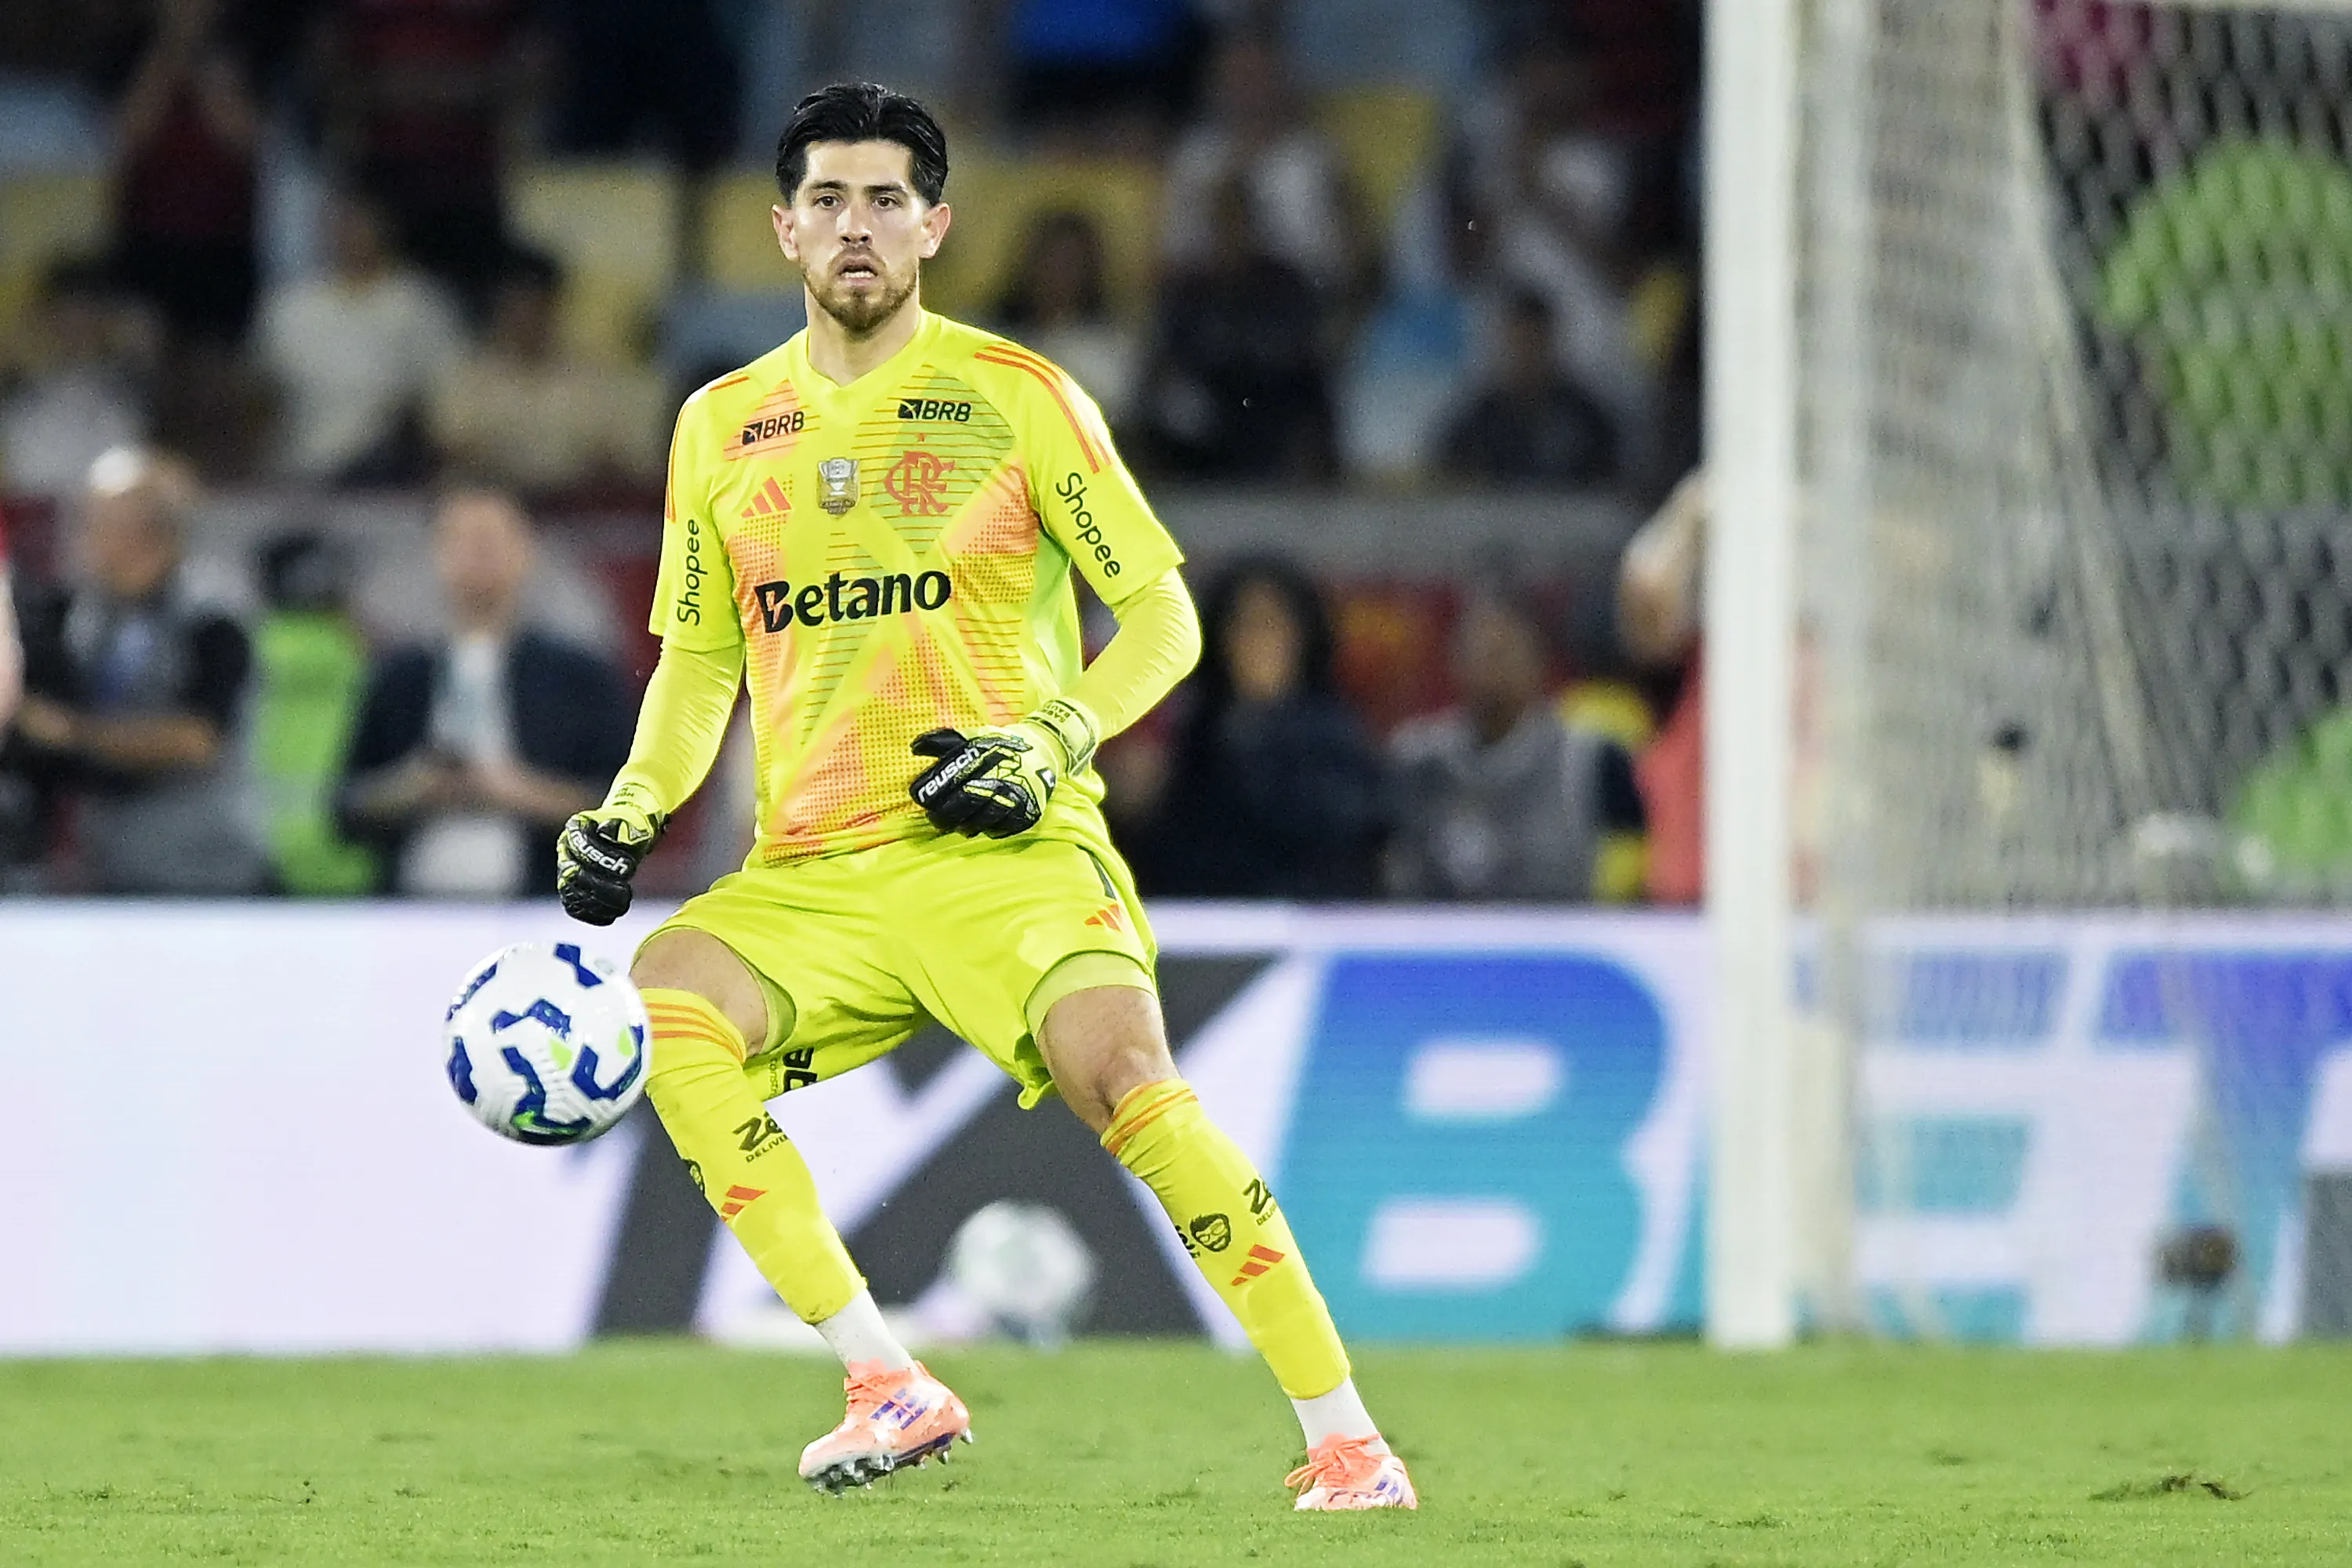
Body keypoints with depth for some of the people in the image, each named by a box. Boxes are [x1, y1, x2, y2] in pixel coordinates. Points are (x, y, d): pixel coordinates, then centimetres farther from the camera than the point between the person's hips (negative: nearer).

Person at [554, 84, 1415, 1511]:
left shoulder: (1017, 396, 3)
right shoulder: (724, 426, 14)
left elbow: (1164, 616, 4)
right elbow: (696, 667, 23)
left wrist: (1050, 739, -13)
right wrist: (631, 810, 5)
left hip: (1005, 850, -4)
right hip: (813, 875, 4)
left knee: (1125, 1076, -28)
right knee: (663, 1011, -25)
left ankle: (1346, 1439, -21)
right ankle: (889, 1390, -19)